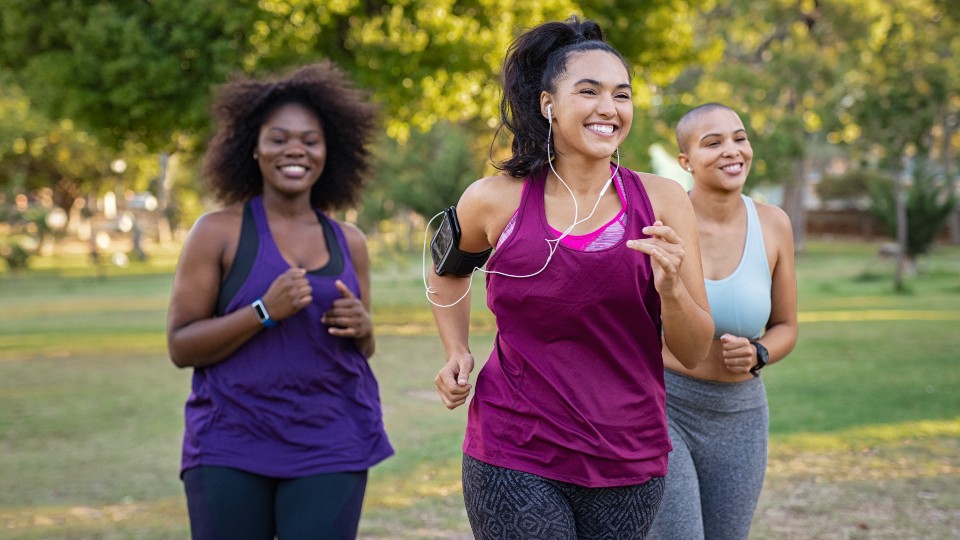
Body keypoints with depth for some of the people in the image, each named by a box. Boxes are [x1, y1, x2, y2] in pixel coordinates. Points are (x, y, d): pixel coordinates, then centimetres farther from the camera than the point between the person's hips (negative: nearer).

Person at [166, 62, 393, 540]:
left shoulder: (349, 242, 9)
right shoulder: (218, 232, -2)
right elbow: (180, 346, -6)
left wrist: (362, 329, -3)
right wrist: (264, 312, -18)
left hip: (331, 448, 3)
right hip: (231, 448, -3)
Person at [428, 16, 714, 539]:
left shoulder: (661, 200, -3)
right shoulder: (495, 201, -4)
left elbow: (694, 352, -1)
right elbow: (449, 269, 20)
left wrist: (670, 289, -19)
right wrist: (457, 352, 7)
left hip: (628, 465, 2)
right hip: (514, 457, -2)